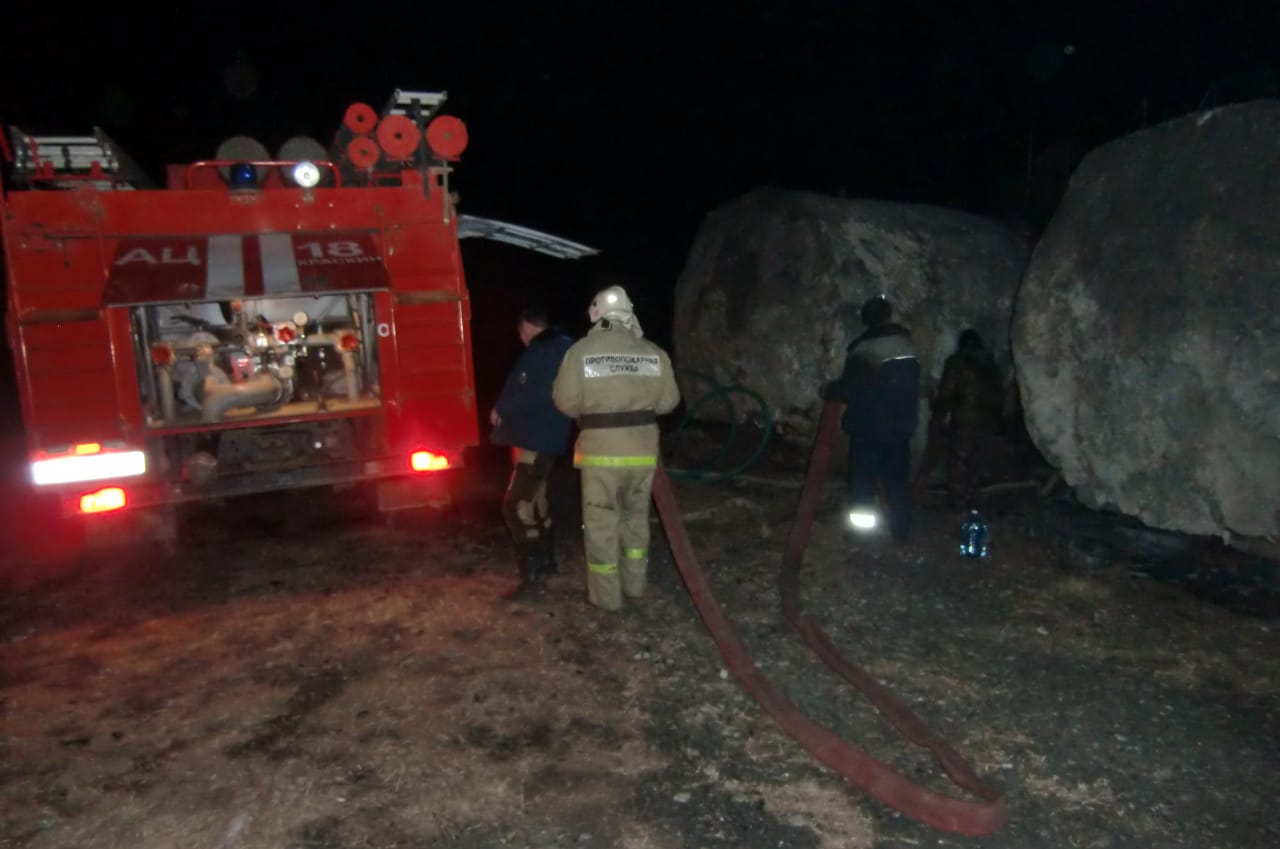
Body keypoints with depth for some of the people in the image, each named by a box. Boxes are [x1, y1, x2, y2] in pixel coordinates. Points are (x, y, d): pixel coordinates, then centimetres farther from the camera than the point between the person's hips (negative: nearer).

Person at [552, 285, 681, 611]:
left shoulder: (581, 350, -7)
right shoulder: (654, 353, 1)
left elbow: (566, 402, -5)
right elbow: (668, 402, 6)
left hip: (601, 450, -3)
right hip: (643, 450, 3)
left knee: (601, 522, 8)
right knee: (636, 516, 20)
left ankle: (606, 595, 15)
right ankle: (635, 583, 29)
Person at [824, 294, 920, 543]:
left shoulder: (862, 348, -14)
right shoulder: (907, 345, 5)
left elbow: (848, 388, -15)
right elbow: (912, 386, 12)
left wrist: (827, 391, 4)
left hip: (868, 427, -5)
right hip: (901, 426, 5)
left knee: (863, 480, 5)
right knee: (896, 481, 12)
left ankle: (862, 530, 7)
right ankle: (900, 531, 16)